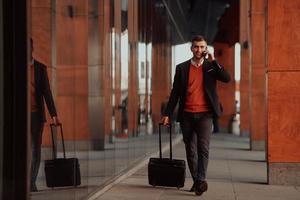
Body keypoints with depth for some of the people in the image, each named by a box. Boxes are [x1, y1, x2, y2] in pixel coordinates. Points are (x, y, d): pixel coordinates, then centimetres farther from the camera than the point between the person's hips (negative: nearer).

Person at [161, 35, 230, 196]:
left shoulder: (211, 66, 7)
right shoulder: (182, 68, 7)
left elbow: (227, 78, -9)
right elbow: (175, 93, 8)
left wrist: (213, 61, -10)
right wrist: (167, 114, 4)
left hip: (204, 114, -2)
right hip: (187, 115, 2)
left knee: (203, 147, -15)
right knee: (190, 150, 7)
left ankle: (201, 180, -21)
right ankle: (196, 181, 17)